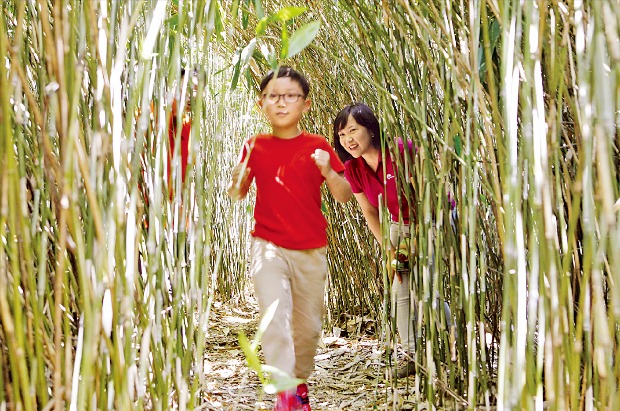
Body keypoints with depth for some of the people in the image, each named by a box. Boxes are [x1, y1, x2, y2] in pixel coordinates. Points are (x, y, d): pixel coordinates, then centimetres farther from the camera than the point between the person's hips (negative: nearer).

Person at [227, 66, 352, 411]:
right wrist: (240, 174, -15)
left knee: (309, 325, 11)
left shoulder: (318, 146, -2)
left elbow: (345, 196, -5)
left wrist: (327, 171, -23)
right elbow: (235, 195, 7)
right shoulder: (256, 146, 1)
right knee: (274, 317, -17)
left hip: (312, 250, 1)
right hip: (269, 247, -1)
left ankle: (300, 382, 34)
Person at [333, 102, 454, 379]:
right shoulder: (352, 170, -10)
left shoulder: (400, 151, -29)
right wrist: (391, 252, -4)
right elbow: (370, 213, 2)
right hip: (400, 227, 6)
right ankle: (414, 355, 16)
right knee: (401, 289, 3)